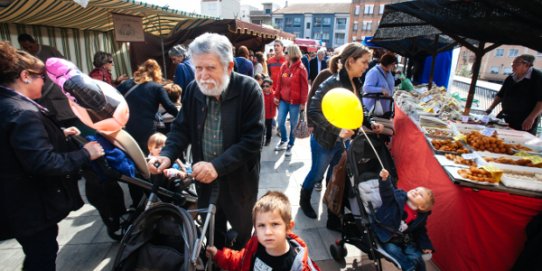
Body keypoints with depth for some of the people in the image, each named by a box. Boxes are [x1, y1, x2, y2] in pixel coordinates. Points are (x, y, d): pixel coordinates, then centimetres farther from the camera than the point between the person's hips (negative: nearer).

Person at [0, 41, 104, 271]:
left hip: (21, 202, 9)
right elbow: (44, 163, -32)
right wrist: (85, 154, -22)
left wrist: (60, 134, 16)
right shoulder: (23, 113, -27)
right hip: (33, 207, -9)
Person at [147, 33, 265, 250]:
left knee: (242, 233, 22)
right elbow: (182, 129, 3)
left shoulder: (249, 90, -19)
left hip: (239, 180, -3)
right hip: (204, 178, 4)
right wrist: (167, 155, -16)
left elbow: (253, 140, -23)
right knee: (210, 232, 24)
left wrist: (218, 165, -31)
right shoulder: (193, 89, -4)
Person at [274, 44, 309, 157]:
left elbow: (304, 87, -8)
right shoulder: (284, 66, 6)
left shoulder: (301, 68, -8)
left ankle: (290, 145, 22)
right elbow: (279, 82, 11)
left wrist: (303, 102, -10)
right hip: (284, 100, 5)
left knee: (293, 125, 6)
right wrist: (277, 96, 6)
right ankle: (284, 140, 30)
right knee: (280, 122, 5)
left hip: (295, 102, -4)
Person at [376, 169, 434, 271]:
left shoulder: (421, 217, -3)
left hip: (404, 240, 3)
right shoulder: (397, 196, -14)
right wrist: (384, 180, -51)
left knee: (416, 258, -14)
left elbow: (420, 232, 12)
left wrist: (425, 245, 4)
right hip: (386, 236, -3)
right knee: (394, 251, -26)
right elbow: (387, 192, -32)